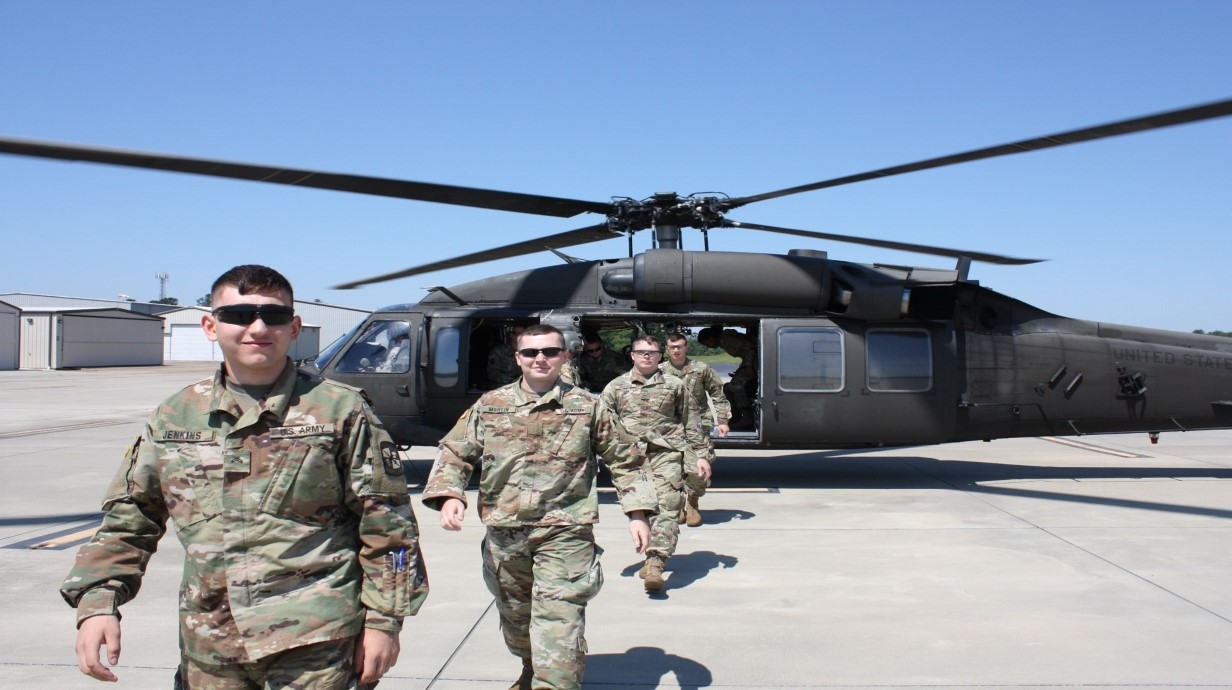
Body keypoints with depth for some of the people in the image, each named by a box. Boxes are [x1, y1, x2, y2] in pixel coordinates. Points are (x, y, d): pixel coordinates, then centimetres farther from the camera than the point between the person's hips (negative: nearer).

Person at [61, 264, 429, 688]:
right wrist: (97, 602, 2)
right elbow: (128, 520, 14)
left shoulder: (339, 411, -4)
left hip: (314, 642, -4)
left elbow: (386, 524, -4)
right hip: (207, 645, 4)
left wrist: (384, 620, -5)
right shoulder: (175, 417, 8)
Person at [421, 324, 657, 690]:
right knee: (514, 616, 21)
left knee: (559, 624, -13)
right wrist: (449, 494, -12)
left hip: (565, 534, -3)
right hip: (504, 533, 4)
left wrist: (637, 512, -2)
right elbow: (455, 453, 6)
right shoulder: (490, 405, 4)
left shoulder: (587, 406, 0)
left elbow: (625, 460, 6)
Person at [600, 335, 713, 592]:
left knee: (667, 506, -17)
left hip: (667, 453, -2)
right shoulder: (616, 387, 12)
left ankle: (655, 563, -24)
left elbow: (691, 424, 14)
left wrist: (702, 455, 8)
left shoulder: (675, 386, 11)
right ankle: (652, 557, 24)